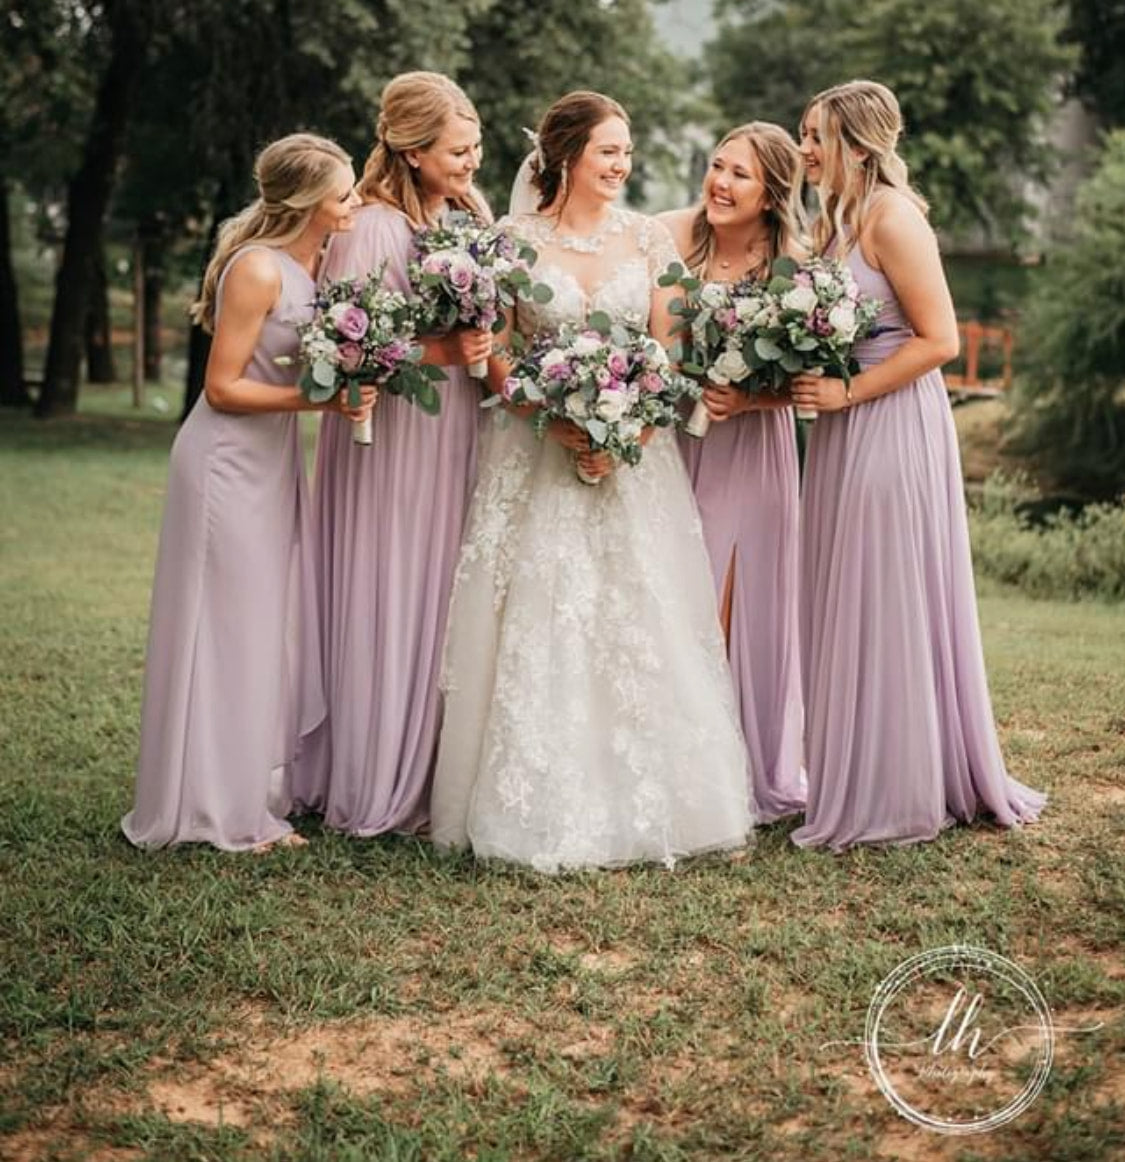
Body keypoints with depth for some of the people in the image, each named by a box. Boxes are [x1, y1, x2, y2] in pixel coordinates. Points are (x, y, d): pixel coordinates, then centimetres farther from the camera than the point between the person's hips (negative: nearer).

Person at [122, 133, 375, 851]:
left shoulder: (318, 263, 4)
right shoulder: (258, 269, -20)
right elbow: (224, 388, -18)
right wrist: (322, 399, -23)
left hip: (276, 459, 9)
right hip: (229, 461, -9)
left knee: (272, 628, 13)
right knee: (227, 631, -1)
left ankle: (256, 798, 23)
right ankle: (219, 810, 10)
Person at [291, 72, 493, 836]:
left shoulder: (470, 218, 10)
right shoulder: (372, 229, -13)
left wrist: (490, 349, 0)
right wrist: (441, 352, -23)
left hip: (457, 440, 7)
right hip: (391, 441, -7)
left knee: (444, 606, 10)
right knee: (387, 608, 0)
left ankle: (432, 780, 21)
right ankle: (373, 791, 12)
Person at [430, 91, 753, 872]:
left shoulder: (648, 238, 7)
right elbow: (494, 355, -1)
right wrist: (560, 423, -15)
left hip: (638, 453, 2)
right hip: (539, 455, -2)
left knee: (642, 624, 1)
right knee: (540, 627, -4)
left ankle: (645, 803, 11)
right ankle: (545, 807, 5)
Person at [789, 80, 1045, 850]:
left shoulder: (892, 218, -13)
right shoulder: (834, 222, 13)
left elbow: (939, 340, -18)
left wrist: (846, 392, -17)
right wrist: (804, 382, 1)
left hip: (893, 430, -9)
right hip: (845, 433, 9)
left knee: (888, 609, -1)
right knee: (845, 608, 12)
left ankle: (896, 798, 11)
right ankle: (858, 782, 23)